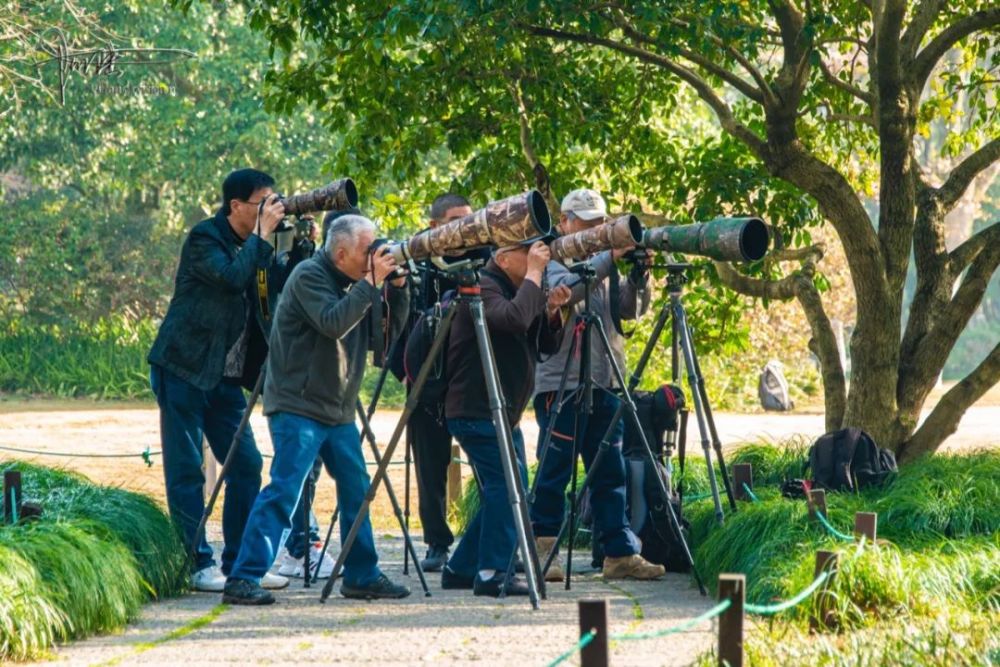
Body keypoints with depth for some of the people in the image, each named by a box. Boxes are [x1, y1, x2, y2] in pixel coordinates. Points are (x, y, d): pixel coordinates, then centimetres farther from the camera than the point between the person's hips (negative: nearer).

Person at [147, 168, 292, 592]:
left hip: (226, 376, 8)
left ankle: (240, 562, 11)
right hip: (184, 368, -8)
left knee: (246, 465, 5)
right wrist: (263, 235, -17)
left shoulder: (251, 246, 12)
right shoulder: (204, 239, -10)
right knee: (186, 470, -5)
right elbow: (233, 276, -26)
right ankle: (199, 565, -2)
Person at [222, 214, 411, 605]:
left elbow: (385, 335, 11)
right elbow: (332, 323, -26)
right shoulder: (309, 276, -11)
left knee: (357, 491, 10)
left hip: (338, 411, 9)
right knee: (283, 491, -14)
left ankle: (362, 576, 20)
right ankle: (242, 580, -15)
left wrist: (397, 289, -1)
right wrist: (370, 283, -22)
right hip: (298, 407, -9)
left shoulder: (356, 284, 11)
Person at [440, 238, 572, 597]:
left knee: (502, 491, 11)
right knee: (507, 484, -17)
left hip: (504, 414, 10)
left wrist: (551, 310, -4)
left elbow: (547, 345, 14)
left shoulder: (518, 290, 15)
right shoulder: (482, 288, -12)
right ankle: (492, 573, -17)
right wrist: (534, 274, -22)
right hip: (476, 413, -10)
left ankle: (461, 568, 18)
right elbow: (514, 319, -32)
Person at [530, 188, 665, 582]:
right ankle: (541, 552, 1)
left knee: (611, 471, 5)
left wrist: (639, 276, -9)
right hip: (560, 383, -7)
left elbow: (631, 309, 10)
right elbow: (566, 290, -23)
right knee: (555, 471, -5)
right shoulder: (552, 260, -2)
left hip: (602, 383, 7)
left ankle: (621, 553, 6)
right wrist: (609, 260, -28)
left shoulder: (600, 263, 17)